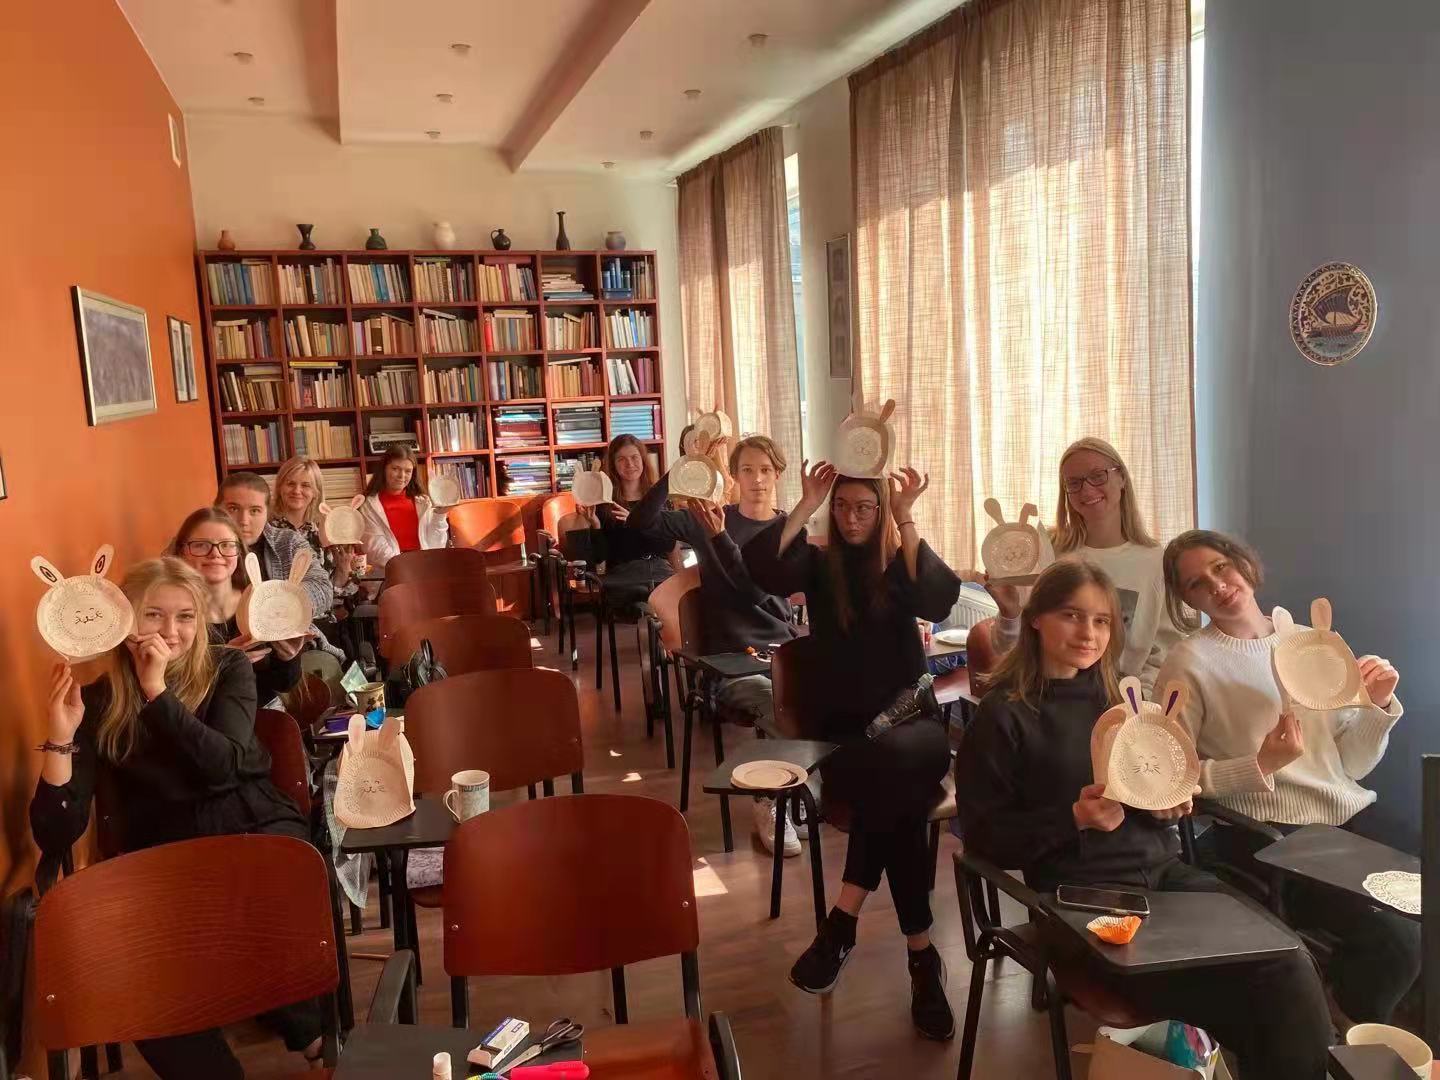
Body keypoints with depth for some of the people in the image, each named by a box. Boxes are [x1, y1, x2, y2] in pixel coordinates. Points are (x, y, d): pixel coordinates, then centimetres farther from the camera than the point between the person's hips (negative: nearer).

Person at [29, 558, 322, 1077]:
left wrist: (158, 691, -17)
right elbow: (56, 837, -2)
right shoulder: (97, 702, 3)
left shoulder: (227, 669, 4)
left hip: (254, 828, 0)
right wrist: (60, 736, -15)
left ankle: (305, 1027, -4)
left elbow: (224, 765, -13)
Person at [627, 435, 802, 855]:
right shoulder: (705, 518, 7)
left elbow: (757, 589, -9)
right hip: (731, 659, -2)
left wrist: (719, 535, -18)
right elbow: (641, 521, -7)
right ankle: (770, 806, -6)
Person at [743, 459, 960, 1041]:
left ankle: (842, 922, -29)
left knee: (894, 759, -36)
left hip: (909, 721, 0)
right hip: (843, 730, 0)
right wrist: (806, 506, -15)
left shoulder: (900, 564, 8)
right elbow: (760, 568, -15)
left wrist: (907, 519, -18)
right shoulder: (819, 564, 7)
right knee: (899, 797, -32)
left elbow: (940, 600, -16)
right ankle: (921, 956, -23)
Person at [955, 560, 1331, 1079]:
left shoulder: (1120, 699, 16)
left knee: (1286, 964, -19)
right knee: (1240, 1004, -21)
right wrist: (1074, 818, -18)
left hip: (1161, 868, 6)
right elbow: (984, 837, -6)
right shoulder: (1004, 715, -4)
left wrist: (1168, 804, 2)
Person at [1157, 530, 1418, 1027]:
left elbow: (1352, 765, 10)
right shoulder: (1189, 662, -5)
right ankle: (1345, 1037, 9)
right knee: (1397, 941, -21)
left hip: (1349, 823, 6)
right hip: (1267, 838, -5)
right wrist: (1260, 767, -19)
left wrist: (1378, 706, -6)